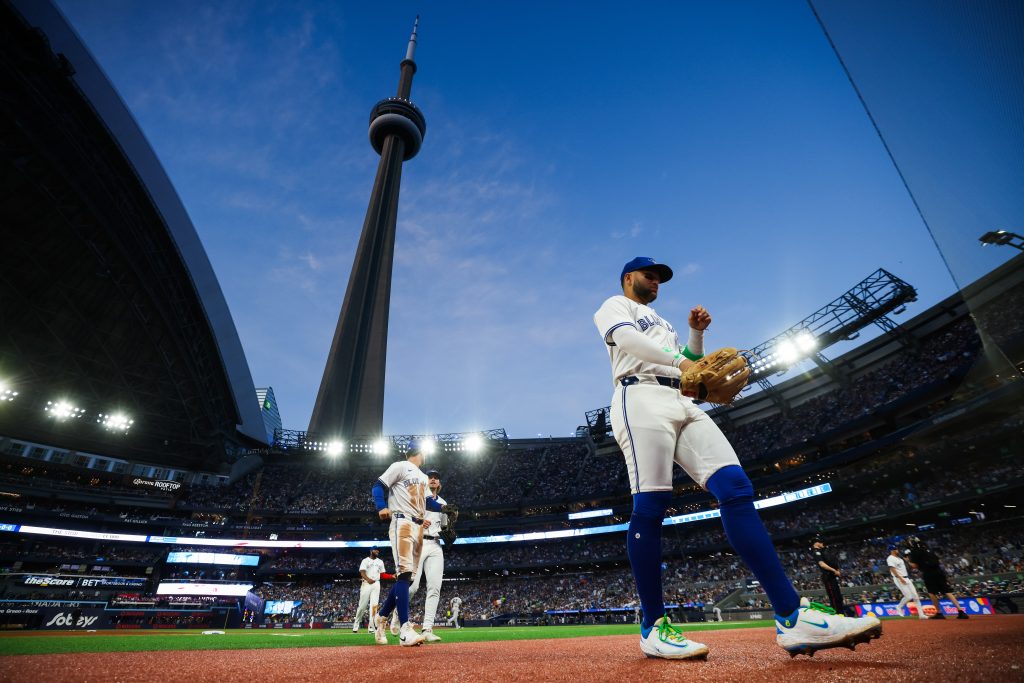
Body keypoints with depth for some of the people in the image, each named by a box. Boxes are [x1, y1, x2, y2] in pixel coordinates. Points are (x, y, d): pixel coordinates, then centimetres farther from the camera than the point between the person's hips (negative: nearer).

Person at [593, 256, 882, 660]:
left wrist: (696, 332, 16)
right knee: (650, 505, -15)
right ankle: (653, 627, -7)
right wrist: (678, 361, -21)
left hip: (683, 404, 8)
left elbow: (689, 364, 33)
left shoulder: (661, 322, 38)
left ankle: (792, 617, -14)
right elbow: (625, 337, -9)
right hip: (641, 397, -7)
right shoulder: (614, 306, 14)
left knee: (735, 488, -11)